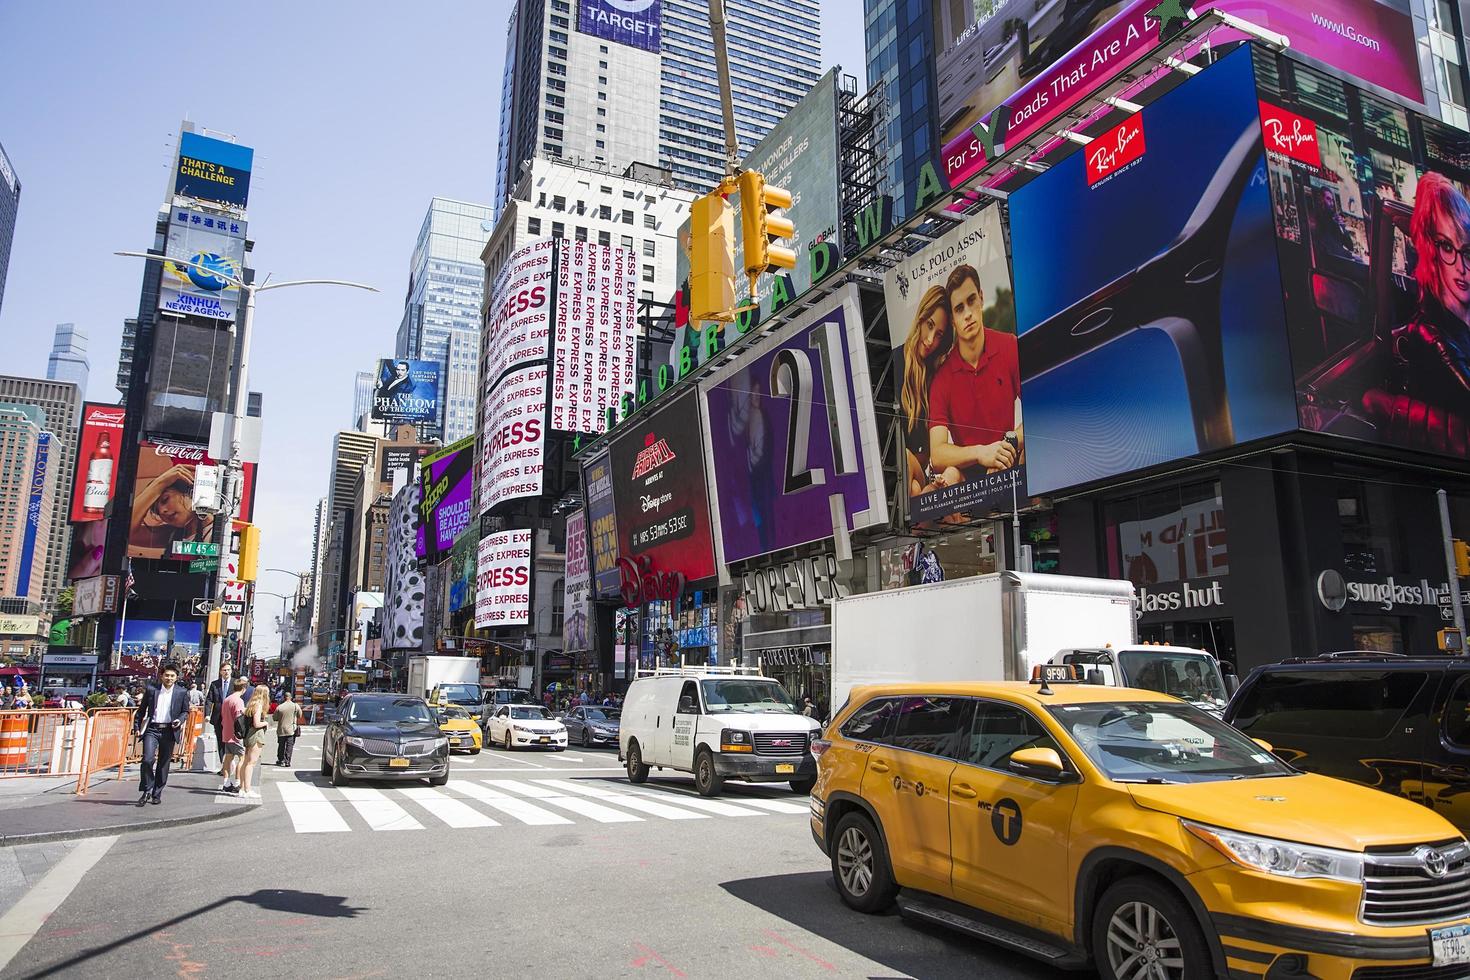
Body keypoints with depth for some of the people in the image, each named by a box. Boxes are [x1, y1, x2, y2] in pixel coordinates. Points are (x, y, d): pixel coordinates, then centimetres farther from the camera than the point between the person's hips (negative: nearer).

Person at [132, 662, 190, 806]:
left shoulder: (182, 693, 4)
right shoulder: (151, 690, 4)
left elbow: (185, 711, 12)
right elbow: (141, 710, 12)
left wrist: (179, 720, -8)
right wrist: (137, 727, 5)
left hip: (169, 731, 1)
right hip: (152, 729, -1)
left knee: (163, 764, 7)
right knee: (148, 759, -16)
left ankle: (157, 794, 19)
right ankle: (146, 791, 2)